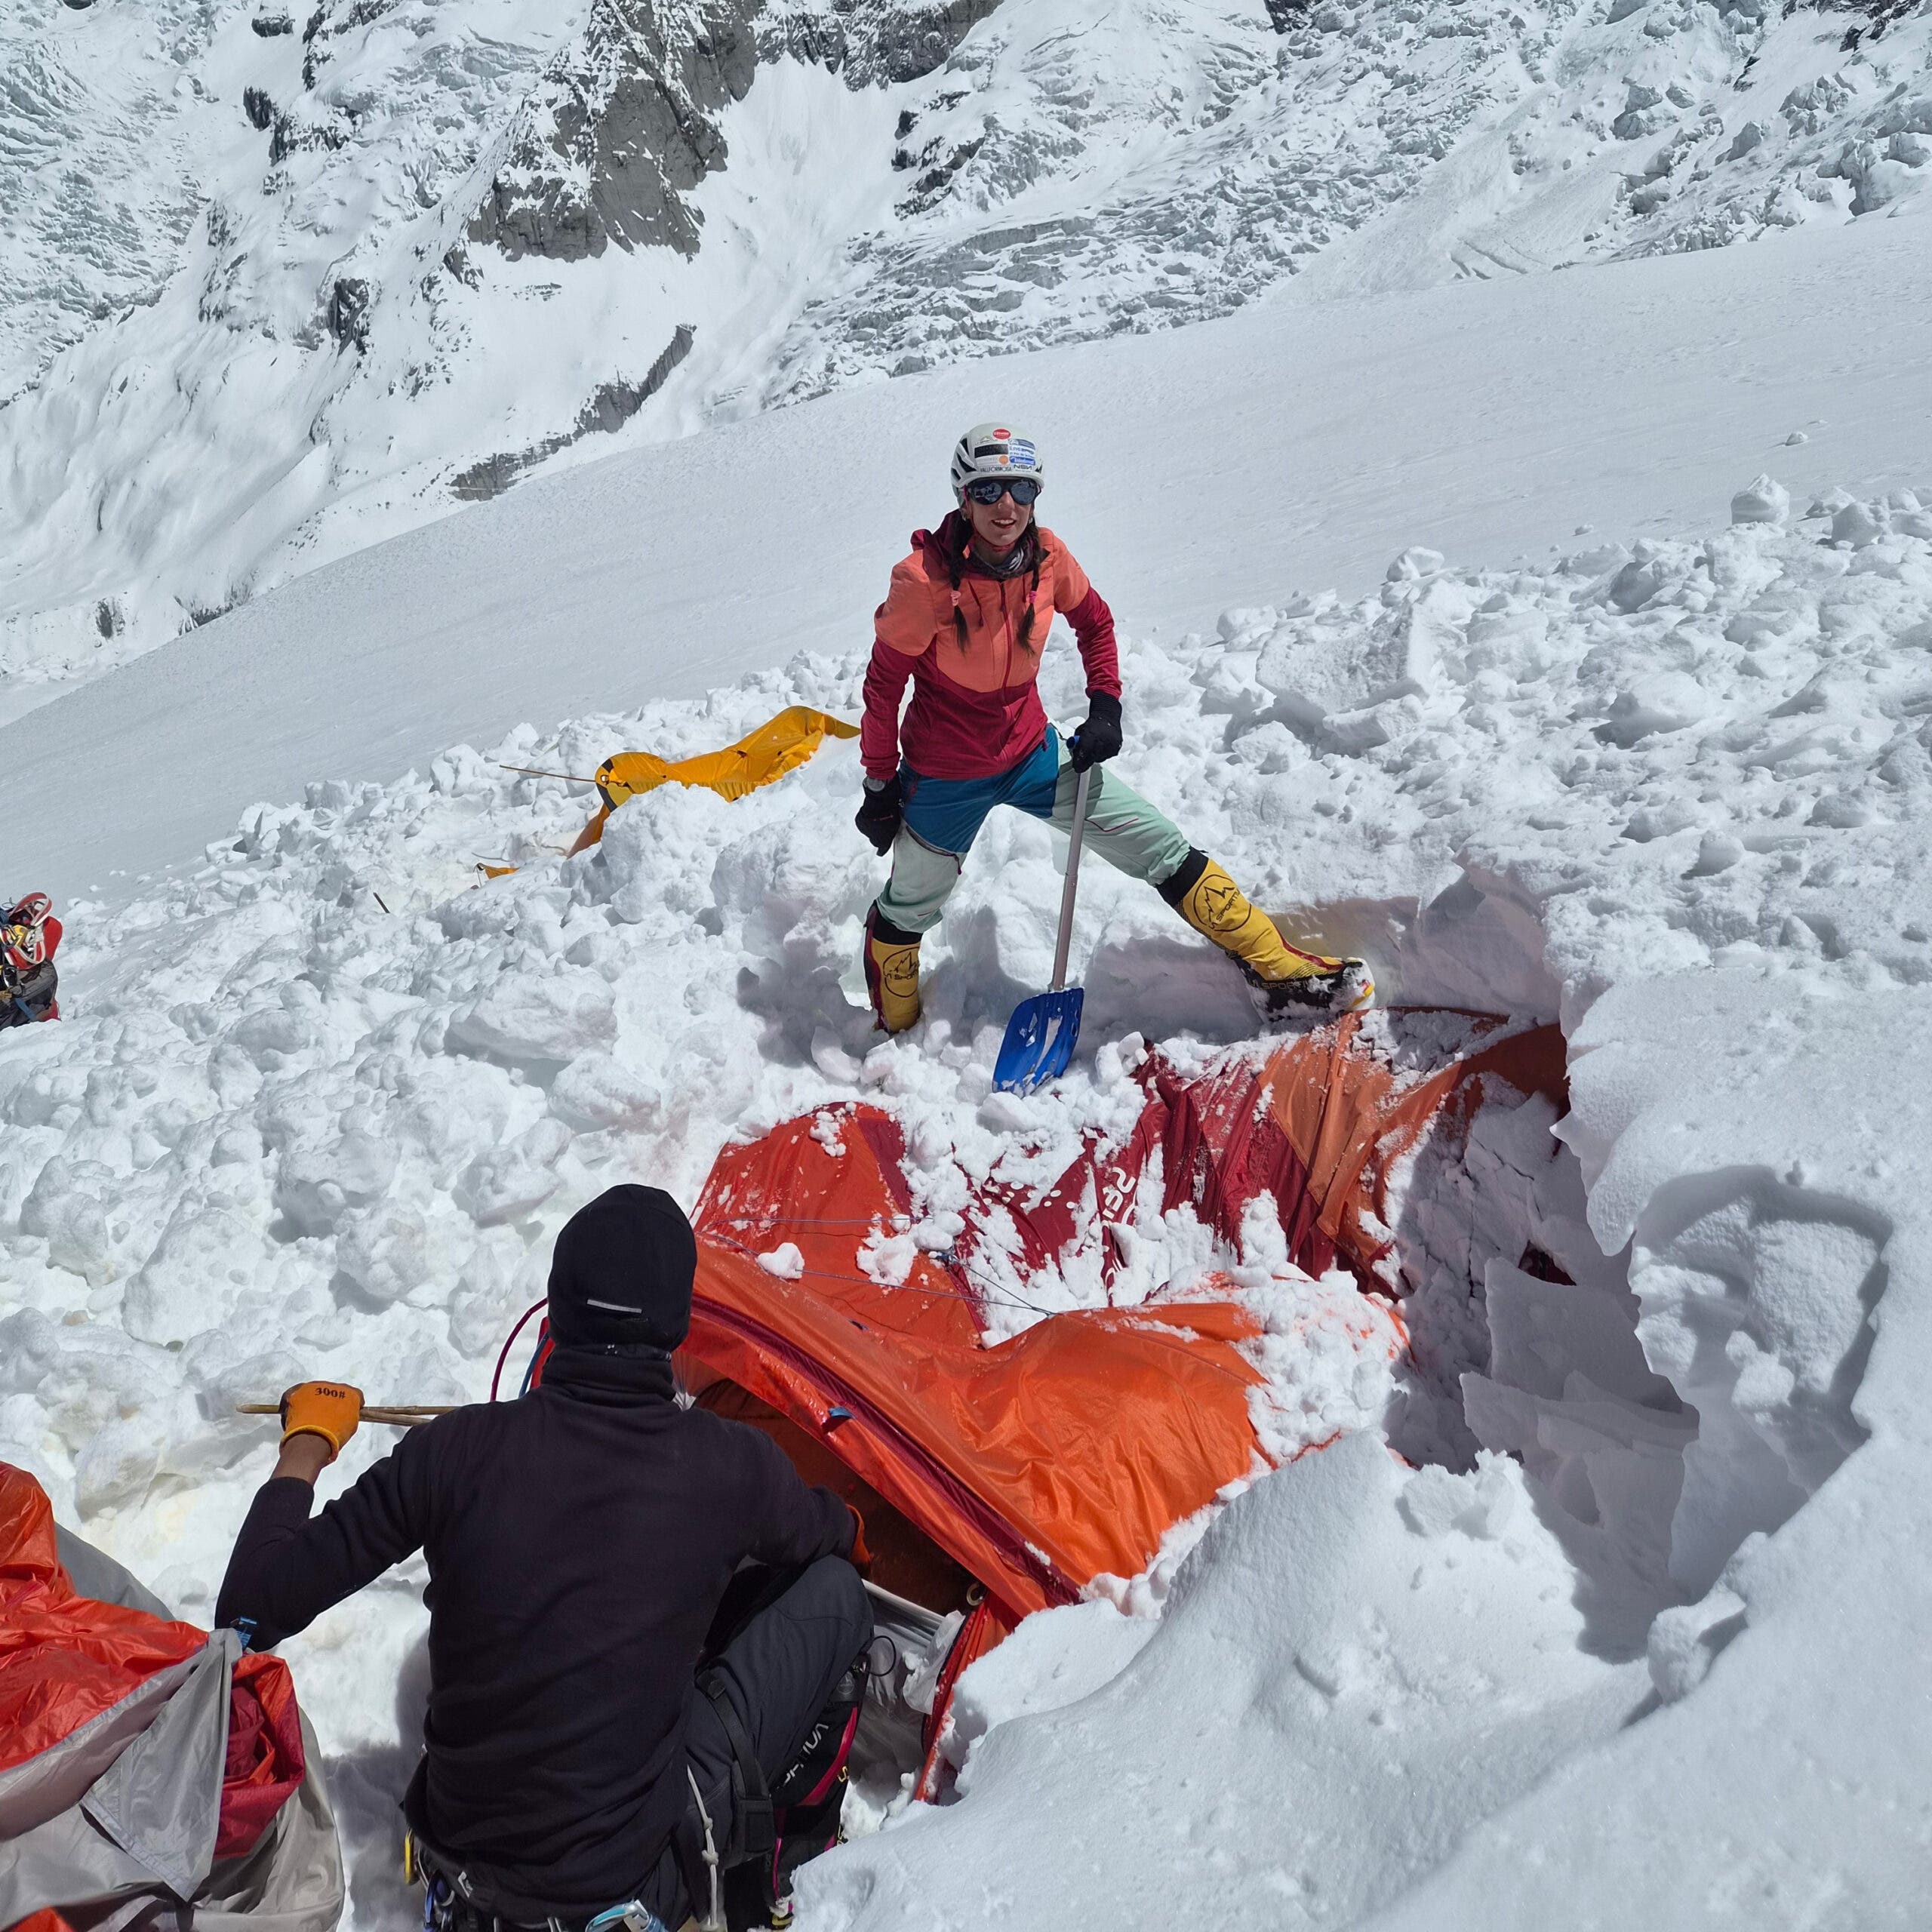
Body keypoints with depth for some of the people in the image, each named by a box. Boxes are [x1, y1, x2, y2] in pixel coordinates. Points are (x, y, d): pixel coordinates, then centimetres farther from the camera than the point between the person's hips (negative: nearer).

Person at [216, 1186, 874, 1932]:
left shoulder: (460, 1448, -17)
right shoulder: (730, 1465, -18)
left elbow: (252, 1610, -9)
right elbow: (834, 1533, 7)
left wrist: (305, 1443, 7)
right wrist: (847, 1524, 31)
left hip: (463, 1850, 3)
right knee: (831, 1592, 11)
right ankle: (768, 1870, 25)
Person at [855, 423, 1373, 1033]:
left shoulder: (1046, 557, -12)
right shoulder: (923, 581, -25)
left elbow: (1094, 623, 9)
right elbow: (883, 685, -13)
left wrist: (1105, 708, -2)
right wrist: (879, 787, -7)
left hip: (1032, 753, 4)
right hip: (945, 777, -4)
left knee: (1163, 850, 1)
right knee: (910, 909, 15)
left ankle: (1276, 967, 12)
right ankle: (894, 1031, 46)